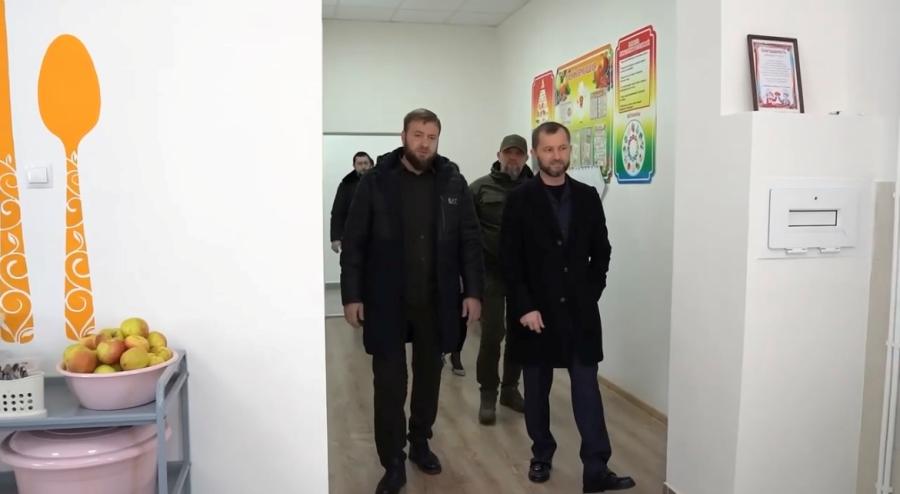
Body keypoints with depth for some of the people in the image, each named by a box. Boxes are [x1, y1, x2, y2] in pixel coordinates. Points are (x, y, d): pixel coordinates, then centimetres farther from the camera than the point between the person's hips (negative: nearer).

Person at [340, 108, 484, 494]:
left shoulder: (453, 181, 0)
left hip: (436, 301, 2)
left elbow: (470, 241, 3)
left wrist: (474, 291, -2)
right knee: (389, 383, 3)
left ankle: (420, 443, 36)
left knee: (429, 376, 15)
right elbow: (354, 243, -3)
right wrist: (352, 295, -7)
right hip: (387, 302, -2)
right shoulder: (376, 181, -4)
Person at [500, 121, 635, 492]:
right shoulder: (520, 200, -3)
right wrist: (524, 307, -13)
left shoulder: (587, 197, 6)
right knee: (537, 389, 11)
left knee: (587, 388, 1)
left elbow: (601, 252, 9)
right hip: (535, 310, -1)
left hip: (580, 310, 2)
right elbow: (510, 261, -7)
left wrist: (590, 294, 0)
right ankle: (541, 455, 27)